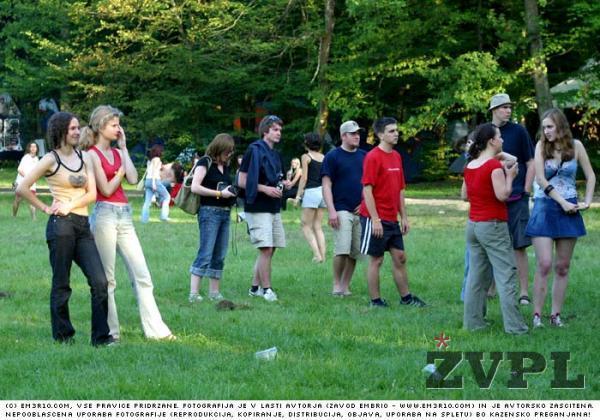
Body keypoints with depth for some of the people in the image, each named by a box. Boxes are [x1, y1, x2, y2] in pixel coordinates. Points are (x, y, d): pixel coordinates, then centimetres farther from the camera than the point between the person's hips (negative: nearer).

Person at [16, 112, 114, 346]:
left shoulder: (84, 157, 13)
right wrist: (45, 208, -2)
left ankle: (101, 336, -3)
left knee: (99, 281, -6)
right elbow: (22, 188, -5)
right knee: (61, 284, 2)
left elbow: (92, 193, 6)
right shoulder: (51, 159, -2)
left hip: (82, 225, 5)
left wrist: (69, 205, -8)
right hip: (61, 225, -5)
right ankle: (62, 335, 12)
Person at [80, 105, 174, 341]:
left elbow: (133, 179, 0)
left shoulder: (117, 152, 16)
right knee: (107, 279, 0)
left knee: (142, 275, 2)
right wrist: (120, 172, 4)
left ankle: (155, 329, 3)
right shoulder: (92, 155, -4)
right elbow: (106, 189, -9)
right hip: (105, 214, -7)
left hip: (124, 215, 7)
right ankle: (110, 332, 8)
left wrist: (124, 148, 5)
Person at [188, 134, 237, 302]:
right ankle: (193, 293, -13)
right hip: (210, 211, -8)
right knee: (205, 253, -12)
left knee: (220, 255, 8)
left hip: (225, 212, 8)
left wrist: (232, 193, 8)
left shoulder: (225, 166, 17)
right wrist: (220, 193, -15)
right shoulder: (205, 163, -6)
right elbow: (195, 187, -16)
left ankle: (214, 292, 14)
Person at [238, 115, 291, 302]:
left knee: (269, 249, 10)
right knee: (266, 249, -11)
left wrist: (283, 184, 6)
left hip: (273, 207, 8)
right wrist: (265, 189, -19)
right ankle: (266, 290, -5)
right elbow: (242, 181, -11)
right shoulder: (254, 150, -9)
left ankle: (255, 287, 18)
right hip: (258, 208, -8)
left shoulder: (275, 154, 16)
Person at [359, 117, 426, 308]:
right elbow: (367, 190, -16)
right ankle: (375, 301, 8)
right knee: (376, 259, 0)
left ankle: (406, 297, 19)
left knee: (400, 257, 11)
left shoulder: (396, 156, 11)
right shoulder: (373, 157, -13)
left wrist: (404, 217, 13)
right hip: (376, 219, -8)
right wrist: (375, 219, -20)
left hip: (392, 219, 8)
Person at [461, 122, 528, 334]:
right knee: (506, 274, -5)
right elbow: (502, 195, -20)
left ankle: (472, 321, 13)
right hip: (493, 226, -8)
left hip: (473, 225, 8)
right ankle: (514, 325, -7)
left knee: (476, 275, 12)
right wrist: (510, 176, -5)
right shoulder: (494, 165, -15)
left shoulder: (470, 166, 8)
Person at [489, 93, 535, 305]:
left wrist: (525, 192, -4)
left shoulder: (518, 131, 0)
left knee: (519, 247, -4)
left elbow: (531, 164, 2)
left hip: (515, 198, -3)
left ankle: (524, 293, -1)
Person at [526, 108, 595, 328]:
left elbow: (591, 176, 9)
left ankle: (556, 314, 11)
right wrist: (562, 202, -12)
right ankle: (536, 315, -6)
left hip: (569, 210, 2)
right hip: (545, 208, -2)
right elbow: (541, 179, -8)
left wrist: (587, 202, -1)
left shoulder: (575, 146, 2)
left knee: (562, 267, 5)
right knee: (544, 264, -11)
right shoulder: (541, 146, -1)